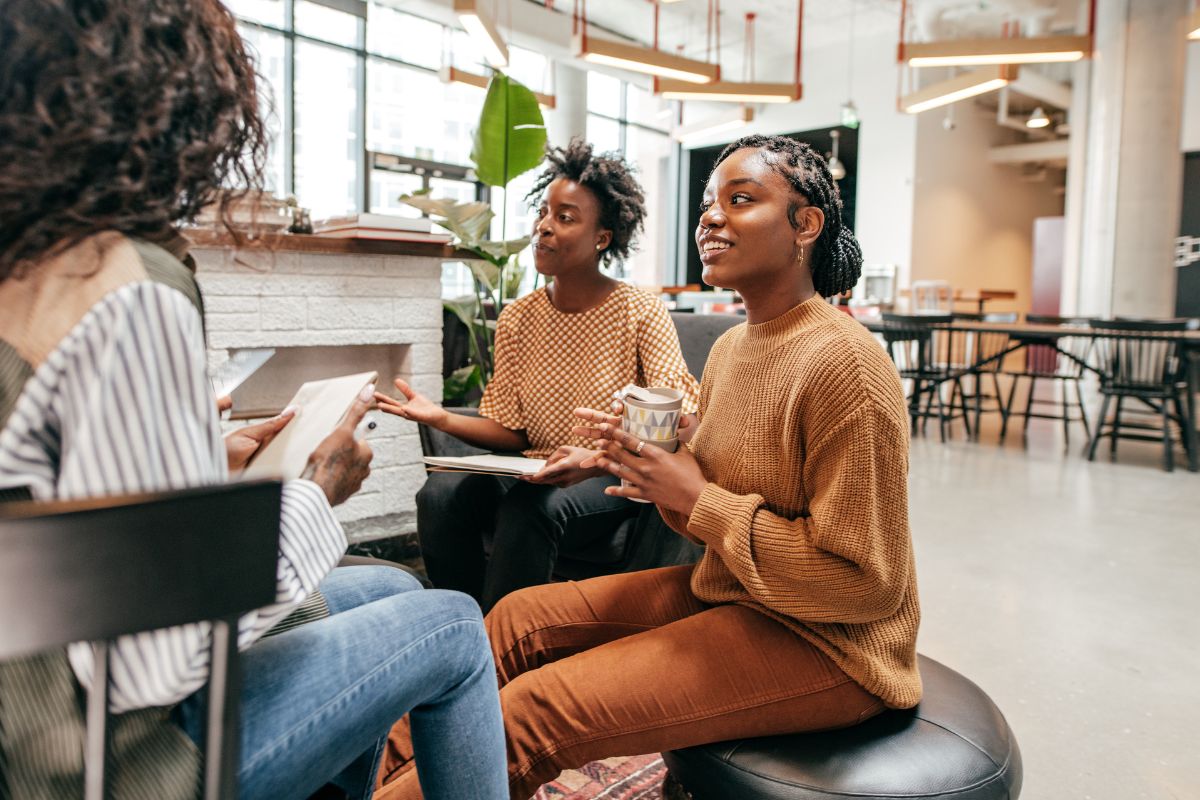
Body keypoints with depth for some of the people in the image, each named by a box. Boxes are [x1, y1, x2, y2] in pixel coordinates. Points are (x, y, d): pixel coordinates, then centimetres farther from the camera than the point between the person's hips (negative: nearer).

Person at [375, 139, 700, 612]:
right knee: (441, 494, -23)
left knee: (529, 509, -33)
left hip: (612, 480, -4)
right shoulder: (517, 318, 6)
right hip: (533, 472, 4)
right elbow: (512, 431, 4)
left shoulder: (641, 314, -8)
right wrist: (443, 419, -14)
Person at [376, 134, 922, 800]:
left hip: (820, 643, -8)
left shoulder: (843, 363, -22)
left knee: (534, 712, -18)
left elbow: (864, 582, -23)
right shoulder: (730, 347, 6)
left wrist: (697, 500, -20)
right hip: (722, 592, 8)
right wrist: (649, 465, -8)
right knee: (519, 619, 2)